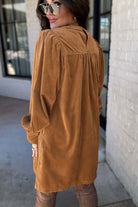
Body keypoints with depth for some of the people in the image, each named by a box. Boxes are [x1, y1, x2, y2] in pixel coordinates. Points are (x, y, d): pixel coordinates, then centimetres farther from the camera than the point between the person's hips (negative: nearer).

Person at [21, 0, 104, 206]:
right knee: (85, 185, 25)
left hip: (56, 131, -5)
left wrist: (34, 135, -7)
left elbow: (42, 94, -22)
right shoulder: (94, 46, 0)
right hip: (87, 130, 6)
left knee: (46, 189, 22)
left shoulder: (49, 40, -21)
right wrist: (88, 124, 18)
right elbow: (96, 92, 5)